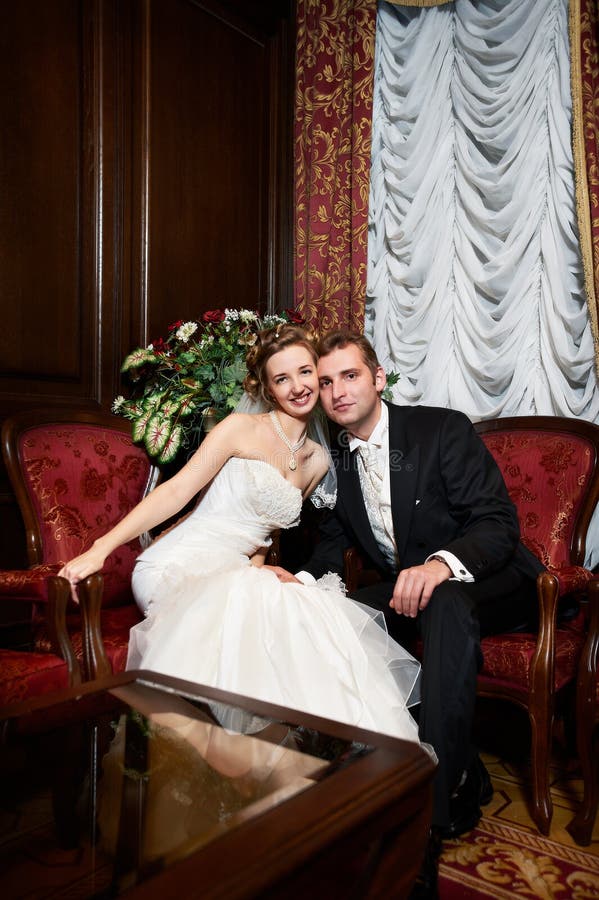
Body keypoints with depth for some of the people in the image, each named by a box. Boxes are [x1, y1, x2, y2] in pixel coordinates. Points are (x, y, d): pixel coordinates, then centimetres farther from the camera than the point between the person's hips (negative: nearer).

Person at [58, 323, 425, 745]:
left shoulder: (318, 460, 12)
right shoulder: (242, 428, -3)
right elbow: (176, 491, -11)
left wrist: (257, 568, -1)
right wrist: (100, 548, -20)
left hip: (236, 577, 5)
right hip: (177, 567, -4)